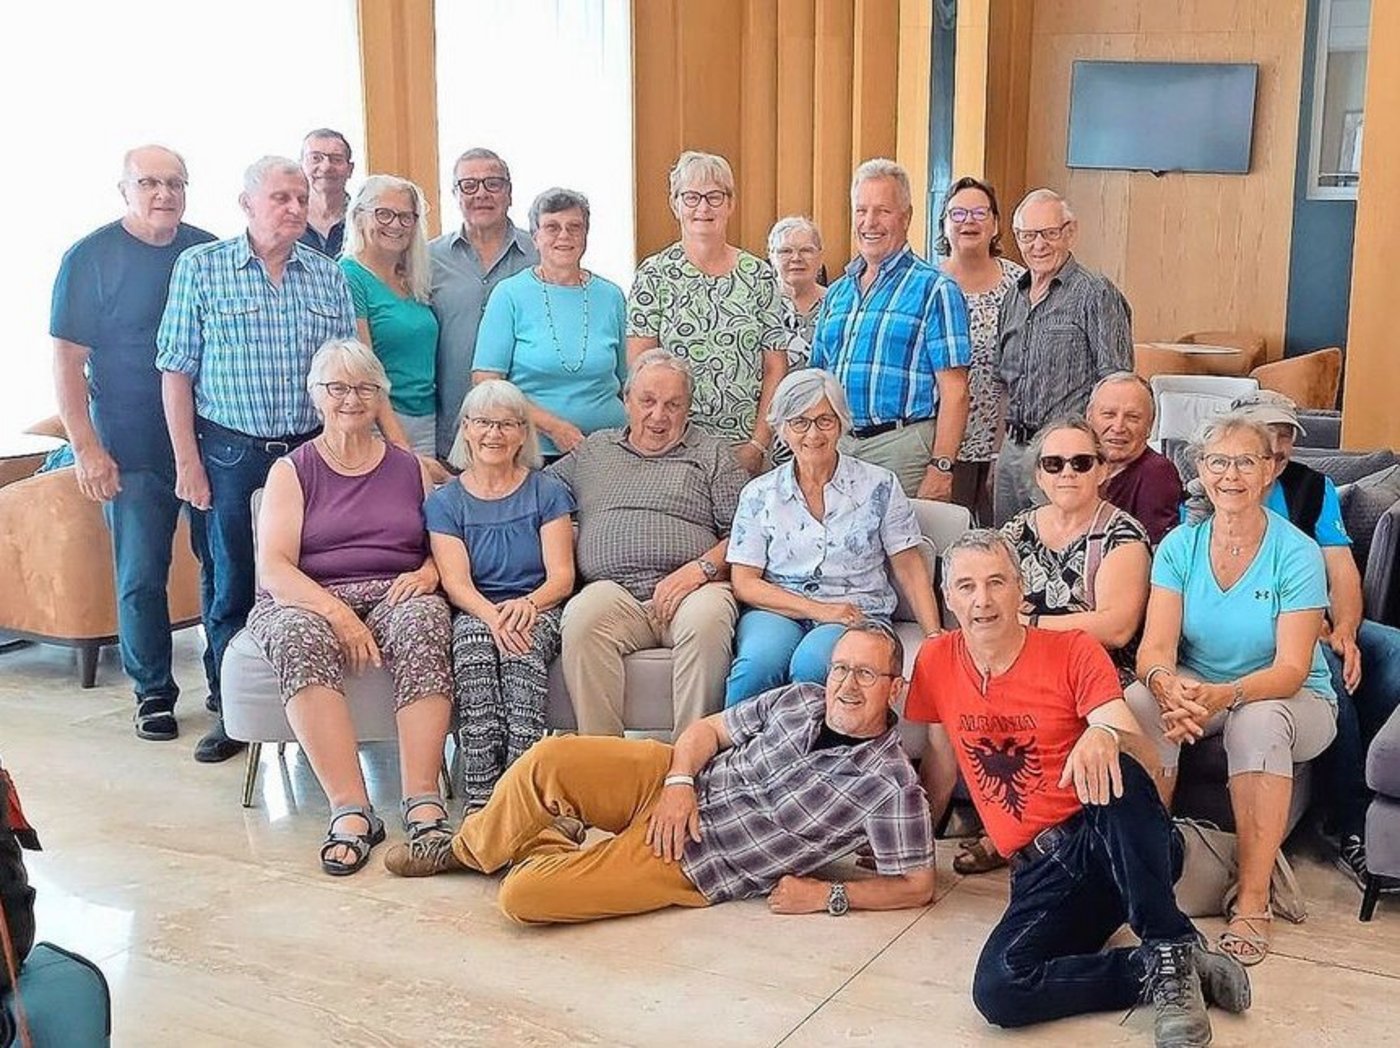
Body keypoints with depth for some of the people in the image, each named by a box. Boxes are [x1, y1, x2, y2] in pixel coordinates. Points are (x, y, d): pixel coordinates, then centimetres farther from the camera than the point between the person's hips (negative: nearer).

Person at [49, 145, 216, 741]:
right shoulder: (91, 257, -5)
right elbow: (67, 358, -6)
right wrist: (86, 447, -12)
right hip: (133, 449, -3)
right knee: (141, 576, 2)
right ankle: (153, 692, 18)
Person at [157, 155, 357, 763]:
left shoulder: (328, 276, 8)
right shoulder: (199, 267, 0)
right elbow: (176, 371, -2)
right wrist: (188, 460, -7)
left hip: (313, 448, 2)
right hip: (231, 454, -2)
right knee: (233, 584, 4)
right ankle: (232, 710, 17)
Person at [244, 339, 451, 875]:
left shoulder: (411, 468, 19)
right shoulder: (291, 470, 11)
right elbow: (273, 568, -2)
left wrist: (427, 574, -8)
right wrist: (336, 612, -18)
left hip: (395, 596, 1)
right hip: (309, 601, -1)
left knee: (423, 618, -35)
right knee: (299, 638, -37)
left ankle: (423, 803, -41)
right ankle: (350, 811, -42)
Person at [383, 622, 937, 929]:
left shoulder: (891, 785, -16)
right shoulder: (801, 700, 0)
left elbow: (916, 885, -11)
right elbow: (706, 728, 8)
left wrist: (827, 895, -15)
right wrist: (680, 781, -11)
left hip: (693, 865, -5)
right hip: (677, 784, 5)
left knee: (522, 898, -19)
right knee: (550, 760, -19)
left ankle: (550, 853, 19)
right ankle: (465, 849, 12)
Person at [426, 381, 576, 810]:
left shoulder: (547, 492, 10)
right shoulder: (445, 501, 10)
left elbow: (562, 576, 1)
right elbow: (456, 584, -3)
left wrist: (527, 604, -22)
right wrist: (491, 615, -26)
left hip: (537, 610, 0)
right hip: (473, 612, 0)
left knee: (523, 645, -35)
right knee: (475, 640, -35)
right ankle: (480, 796, -41)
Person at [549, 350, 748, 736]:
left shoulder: (713, 454, 19)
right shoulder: (592, 451, 28)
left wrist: (702, 567, -10)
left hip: (690, 589, -1)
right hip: (613, 589, 2)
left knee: (707, 620, -36)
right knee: (582, 618, -33)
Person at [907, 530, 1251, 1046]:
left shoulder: (1073, 651, -3)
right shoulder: (936, 662, 7)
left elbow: (1142, 758, -13)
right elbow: (940, 769, 20)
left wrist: (1105, 736, -36)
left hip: (1113, 843, -2)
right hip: (1040, 871, 3)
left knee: (1116, 771, -39)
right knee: (997, 991, -28)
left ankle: (1171, 953, -24)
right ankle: (1152, 970, -9)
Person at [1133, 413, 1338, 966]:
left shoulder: (1297, 553, -14)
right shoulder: (1180, 546, -4)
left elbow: (1291, 669, -21)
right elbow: (1155, 647, -13)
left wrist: (1224, 696, -41)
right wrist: (1166, 683, -38)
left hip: (1291, 700, -2)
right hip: (1194, 690, 3)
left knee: (1258, 719, -37)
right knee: (1142, 706, -30)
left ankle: (1253, 902, -28)